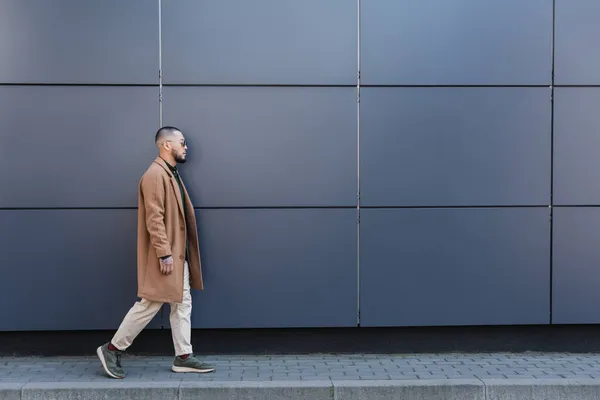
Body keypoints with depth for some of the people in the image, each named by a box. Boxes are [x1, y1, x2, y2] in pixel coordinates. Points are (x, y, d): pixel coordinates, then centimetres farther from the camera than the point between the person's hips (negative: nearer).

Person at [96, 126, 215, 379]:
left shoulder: (171, 174, 16)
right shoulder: (155, 174, -16)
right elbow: (154, 219, -22)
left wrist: (177, 254, 19)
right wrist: (164, 254, -24)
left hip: (179, 255, 10)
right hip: (164, 256, -10)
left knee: (183, 303, 10)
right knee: (149, 305, -2)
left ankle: (183, 357, 17)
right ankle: (112, 349, 12)